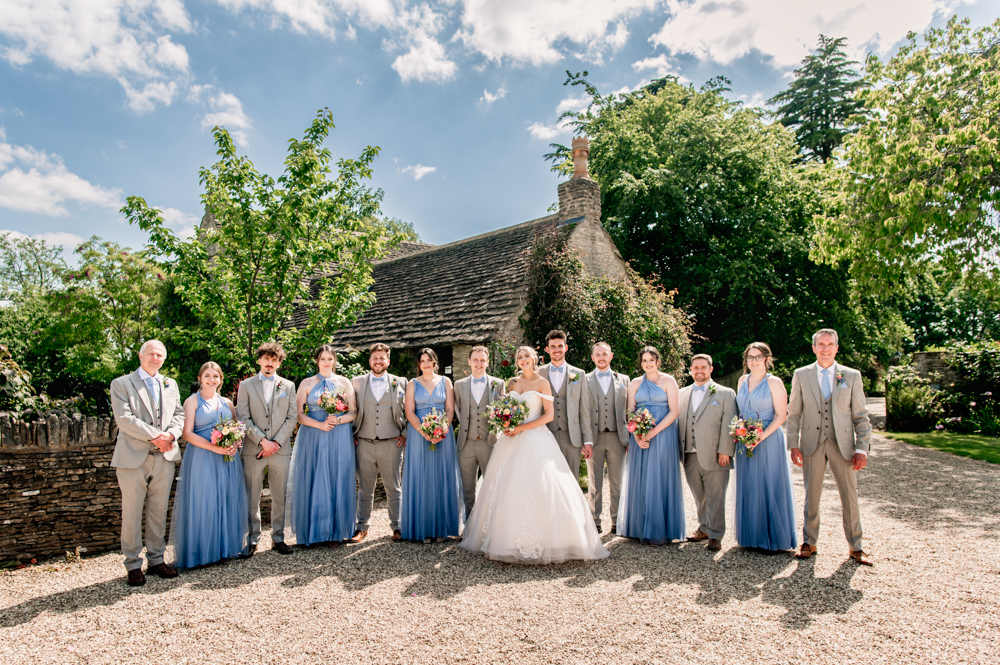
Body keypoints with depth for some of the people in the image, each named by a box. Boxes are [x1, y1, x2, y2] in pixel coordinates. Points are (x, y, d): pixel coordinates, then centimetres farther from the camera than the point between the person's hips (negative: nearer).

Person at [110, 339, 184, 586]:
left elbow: (179, 414, 11)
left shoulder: (170, 385, 16)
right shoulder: (121, 384, 1)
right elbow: (124, 419, -10)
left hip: (164, 457, 4)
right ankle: (133, 565, 14)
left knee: (159, 511, 10)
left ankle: (156, 559, 20)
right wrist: (155, 436, -15)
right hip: (133, 457, -4)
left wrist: (170, 434, -9)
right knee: (132, 513, 2)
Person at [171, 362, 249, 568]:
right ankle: (202, 551, 8)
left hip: (228, 459, 4)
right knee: (203, 503, -3)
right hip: (202, 458, -4)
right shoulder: (192, 401, 2)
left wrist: (234, 445, -6)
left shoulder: (227, 403, 15)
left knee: (228, 502, 6)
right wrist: (214, 447, -18)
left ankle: (226, 546, 17)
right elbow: (188, 433, -8)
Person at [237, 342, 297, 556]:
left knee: (280, 497, 6)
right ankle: (252, 539, 16)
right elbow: (243, 418, 0)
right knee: (252, 498, 3)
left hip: (281, 450, 1)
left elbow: (291, 418, 5)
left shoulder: (288, 386, 11)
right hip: (253, 450, -1)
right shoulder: (246, 385, 8)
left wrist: (276, 442, -7)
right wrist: (262, 441, -10)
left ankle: (278, 538, 17)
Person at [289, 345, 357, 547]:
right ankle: (315, 531, 11)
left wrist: (338, 420, -13)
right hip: (312, 438, 0)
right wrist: (319, 424, -14)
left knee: (338, 481, 1)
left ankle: (336, 532, 10)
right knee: (313, 482, 0)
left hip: (339, 438, 0)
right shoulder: (307, 383, 7)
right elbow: (299, 414, 0)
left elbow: (353, 412, 6)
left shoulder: (344, 383, 9)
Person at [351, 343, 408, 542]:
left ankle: (397, 526, 19)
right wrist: (352, 434, 6)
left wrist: (406, 434, 3)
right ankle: (361, 527, 20)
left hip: (391, 444, -1)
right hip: (364, 444, 1)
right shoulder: (357, 382, 8)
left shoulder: (400, 382, 6)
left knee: (393, 488, 7)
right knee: (364, 489, 8)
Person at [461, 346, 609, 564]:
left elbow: (549, 415, -6)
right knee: (508, 487, 2)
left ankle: (540, 541, -3)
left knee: (538, 488, -12)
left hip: (535, 439, -5)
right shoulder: (513, 383, 15)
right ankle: (511, 538, 12)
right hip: (512, 440, 5)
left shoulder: (542, 383, 0)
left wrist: (522, 427, -13)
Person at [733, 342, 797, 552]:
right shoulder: (743, 381, 12)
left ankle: (773, 538, 10)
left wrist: (762, 435, -19)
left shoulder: (774, 382, -4)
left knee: (769, 486, -1)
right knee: (747, 487, 8)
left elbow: (781, 415, -9)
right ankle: (751, 536, 18)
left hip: (768, 441, -5)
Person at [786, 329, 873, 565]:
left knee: (850, 496, 5)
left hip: (843, 444, 0)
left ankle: (855, 546, 21)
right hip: (812, 444, 0)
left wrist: (862, 449, -4)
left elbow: (860, 415, 4)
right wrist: (794, 445, -3)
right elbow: (794, 413, 5)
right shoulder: (801, 375, 5)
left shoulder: (852, 376, 4)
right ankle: (809, 543, 21)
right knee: (811, 495, 8)